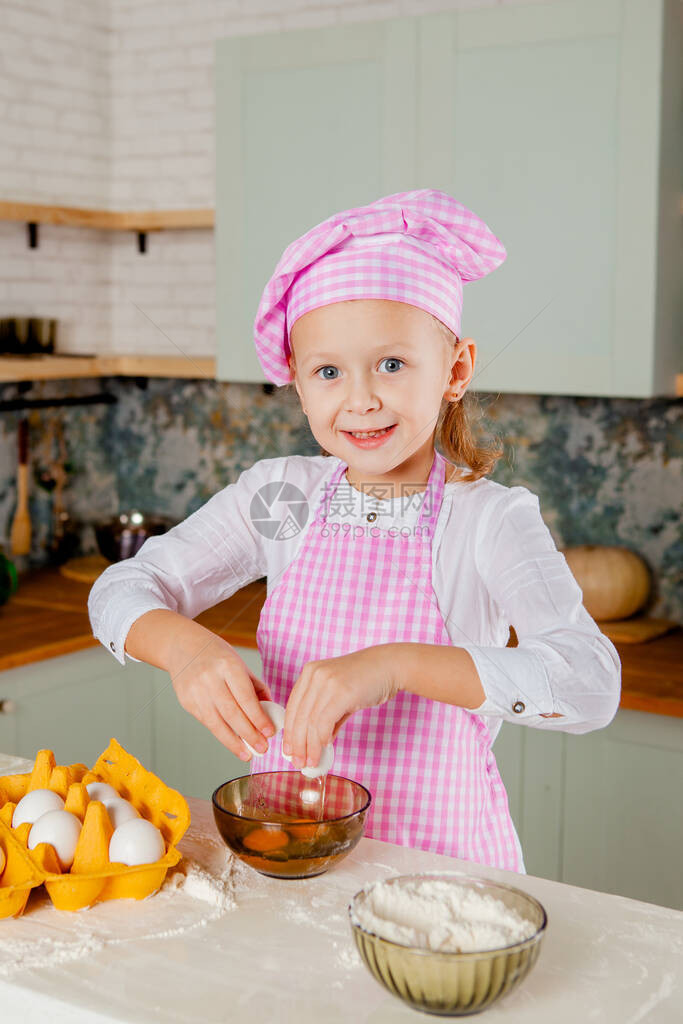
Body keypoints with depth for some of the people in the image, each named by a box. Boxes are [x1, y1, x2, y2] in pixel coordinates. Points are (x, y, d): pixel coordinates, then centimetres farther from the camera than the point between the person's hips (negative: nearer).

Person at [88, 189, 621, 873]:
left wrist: (394, 664, -34)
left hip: (436, 858, -2)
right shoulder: (280, 497, 3)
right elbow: (121, 590, 4)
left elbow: (592, 684, -22)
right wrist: (180, 645, -20)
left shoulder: (493, 519, -8)